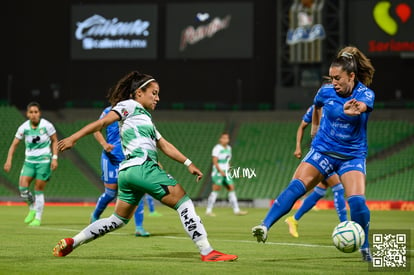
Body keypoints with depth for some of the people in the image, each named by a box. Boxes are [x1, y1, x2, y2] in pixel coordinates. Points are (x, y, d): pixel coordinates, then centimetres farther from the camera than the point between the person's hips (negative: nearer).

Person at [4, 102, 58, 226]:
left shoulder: (47, 125, -9)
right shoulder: (23, 127, -3)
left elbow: (54, 141, 3)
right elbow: (14, 144, 2)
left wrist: (54, 158, -6)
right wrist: (9, 160, -8)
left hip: (44, 161, -3)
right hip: (29, 160, 3)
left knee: (39, 190, -4)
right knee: (23, 187, -13)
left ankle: (38, 218, 8)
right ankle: (32, 209, 12)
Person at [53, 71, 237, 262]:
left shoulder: (145, 118, 31)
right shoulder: (130, 106, 4)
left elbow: (164, 145, 27)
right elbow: (103, 122, -6)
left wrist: (188, 163, 19)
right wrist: (73, 138, -15)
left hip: (127, 172, 10)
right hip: (142, 167, -10)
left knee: (119, 220, 16)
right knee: (183, 201, -8)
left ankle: (71, 243, 14)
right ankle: (207, 252, -12)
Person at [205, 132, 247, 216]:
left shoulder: (228, 148, 14)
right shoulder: (217, 148, -10)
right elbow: (215, 161, -15)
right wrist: (221, 171, -19)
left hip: (226, 172, 8)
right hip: (218, 172, -8)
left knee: (231, 188, 2)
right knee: (216, 190, -9)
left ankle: (236, 210, 4)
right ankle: (208, 211, -3)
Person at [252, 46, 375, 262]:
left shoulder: (366, 94, -16)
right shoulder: (326, 91, -5)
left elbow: (363, 105, -42)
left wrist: (355, 108, -64)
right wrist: (315, 126, 26)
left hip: (352, 155, -2)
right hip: (323, 150, 2)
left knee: (357, 201, -18)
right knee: (296, 186, -19)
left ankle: (364, 248, 5)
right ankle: (265, 226, -25)